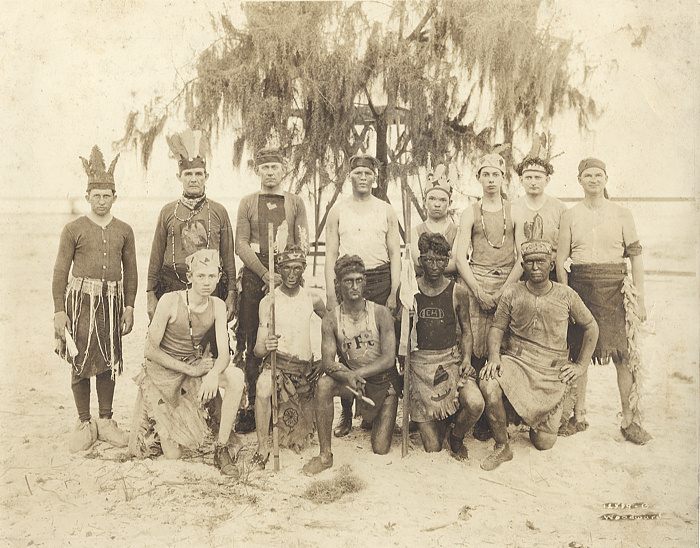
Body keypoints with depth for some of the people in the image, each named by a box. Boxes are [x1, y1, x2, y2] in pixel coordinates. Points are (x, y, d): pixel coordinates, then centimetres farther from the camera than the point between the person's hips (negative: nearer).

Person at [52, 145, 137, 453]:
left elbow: (130, 271, 12)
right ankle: (84, 425, 15)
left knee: (108, 363, 8)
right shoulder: (73, 229, 1)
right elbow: (60, 272, 0)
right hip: (81, 300, -2)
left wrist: (129, 306, 4)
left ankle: (105, 422, 21)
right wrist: (59, 311, -5)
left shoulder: (124, 230, 9)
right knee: (80, 363, 1)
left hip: (112, 301, 2)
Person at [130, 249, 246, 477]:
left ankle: (221, 449, -15)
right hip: (162, 371, -3)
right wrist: (190, 370, -23)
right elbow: (151, 350, -17)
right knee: (173, 454, -1)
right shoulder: (170, 301, -21)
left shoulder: (217, 306, -9)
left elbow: (224, 354, -14)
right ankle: (153, 417, 32)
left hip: (195, 364, 4)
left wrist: (214, 374, -36)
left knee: (236, 376, -28)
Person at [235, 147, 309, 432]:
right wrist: (265, 274, -11)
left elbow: (303, 245, 7)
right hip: (254, 279, 0)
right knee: (253, 346, -1)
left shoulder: (296, 202, 12)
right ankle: (253, 406, 7)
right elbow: (241, 245, 2)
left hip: (287, 280, 0)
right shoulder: (247, 203, 11)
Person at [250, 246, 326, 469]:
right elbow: (258, 349, -8)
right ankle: (263, 447, -17)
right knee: (263, 385, -33)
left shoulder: (313, 299, 5)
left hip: (307, 367, 4)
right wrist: (266, 347, -32)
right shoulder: (268, 301, -4)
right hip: (278, 363, -4)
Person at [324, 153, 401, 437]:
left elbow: (395, 254, 8)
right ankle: (346, 413, 8)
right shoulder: (338, 211, 9)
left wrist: (394, 293, -1)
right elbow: (331, 254, 6)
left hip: (380, 280, 0)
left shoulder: (386, 211, 10)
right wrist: (331, 293, -3)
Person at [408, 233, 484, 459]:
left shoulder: (458, 292, 1)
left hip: (451, 360, 1)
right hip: (420, 363, -1)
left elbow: (466, 331, 10)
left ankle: (457, 437, 8)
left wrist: (467, 358, -7)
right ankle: (440, 425, 34)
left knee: (475, 405, -28)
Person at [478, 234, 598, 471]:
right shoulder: (512, 294, 1)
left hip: (552, 371, 0)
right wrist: (494, 356, -14)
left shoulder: (566, 296, 1)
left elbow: (591, 327, 13)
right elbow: (497, 327, 5)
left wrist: (581, 364, 8)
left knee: (544, 443, -2)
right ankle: (502, 447, -13)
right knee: (488, 383, -36)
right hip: (516, 361, 0)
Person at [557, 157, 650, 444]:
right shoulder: (570, 216, 7)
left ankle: (630, 421, 8)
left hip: (615, 288, -1)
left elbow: (636, 257, 4)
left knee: (625, 356, -3)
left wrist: (639, 299, -1)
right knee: (578, 353, 6)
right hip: (580, 286, 1)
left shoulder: (622, 214, 5)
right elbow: (561, 259, 5)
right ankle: (578, 417, 18)